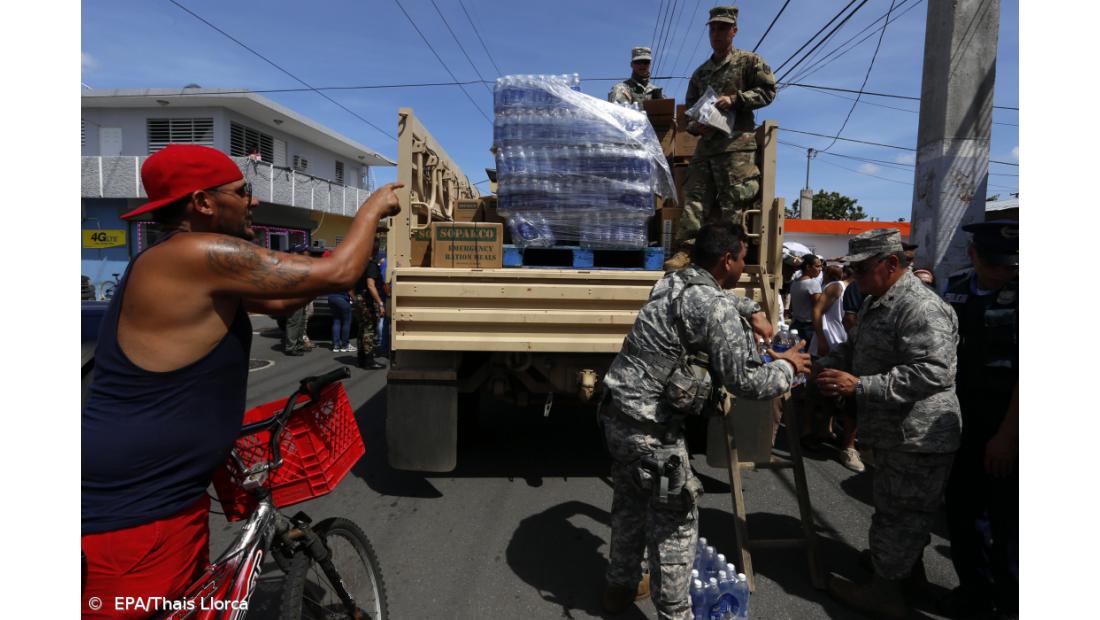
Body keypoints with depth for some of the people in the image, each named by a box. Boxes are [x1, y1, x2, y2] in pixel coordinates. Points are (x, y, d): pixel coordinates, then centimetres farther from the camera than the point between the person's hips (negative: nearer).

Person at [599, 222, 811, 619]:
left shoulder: (673, 282, 10)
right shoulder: (715, 308, -19)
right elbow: (744, 382, -18)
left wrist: (751, 311, 22)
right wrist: (787, 367, -1)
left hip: (617, 410, 9)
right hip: (650, 426, -9)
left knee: (629, 504, 24)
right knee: (675, 520, 7)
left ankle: (620, 587, 43)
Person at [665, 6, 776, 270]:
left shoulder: (748, 61, 9)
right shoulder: (700, 73, 23)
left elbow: (767, 91, 1)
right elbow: (689, 108, 23)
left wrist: (734, 99, -11)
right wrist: (696, 126, 1)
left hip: (737, 142, -5)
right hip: (706, 143, 5)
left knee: (732, 202, -9)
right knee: (695, 196, -6)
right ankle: (685, 250, -10)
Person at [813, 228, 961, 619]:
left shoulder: (921, 308, -23)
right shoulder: (875, 303, 12)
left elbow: (930, 374, -32)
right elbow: (853, 349, 20)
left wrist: (859, 386, -33)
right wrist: (820, 367, 0)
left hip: (917, 437, -10)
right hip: (893, 432, 10)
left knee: (898, 514, 3)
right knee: (904, 512, 25)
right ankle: (909, 567, 43)